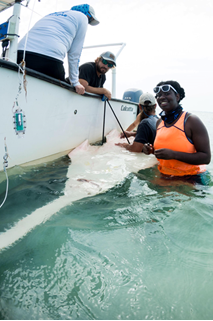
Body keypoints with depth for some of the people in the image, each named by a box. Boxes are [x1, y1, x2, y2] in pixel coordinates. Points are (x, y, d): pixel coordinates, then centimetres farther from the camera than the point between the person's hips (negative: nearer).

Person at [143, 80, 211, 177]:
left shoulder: (191, 121, -12)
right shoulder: (159, 122, 6)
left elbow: (206, 158, -16)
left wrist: (173, 154, -25)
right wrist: (152, 150, -1)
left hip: (190, 178, -5)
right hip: (164, 176, 6)